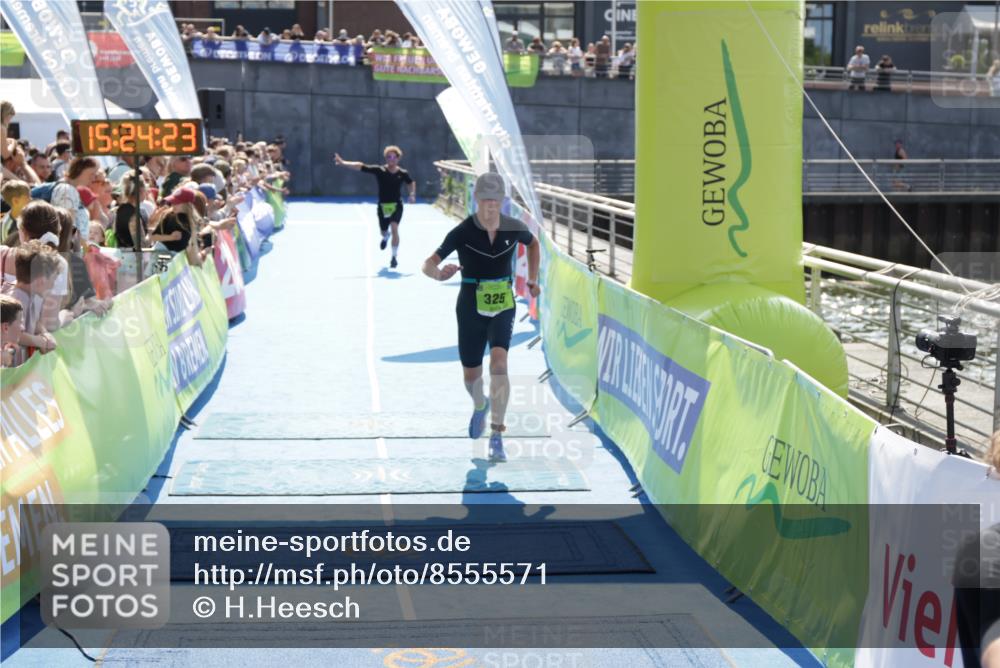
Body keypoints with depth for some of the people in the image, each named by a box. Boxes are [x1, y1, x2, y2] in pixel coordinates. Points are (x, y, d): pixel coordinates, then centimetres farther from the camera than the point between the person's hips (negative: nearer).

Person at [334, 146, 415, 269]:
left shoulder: (402, 173, -5)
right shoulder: (379, 170, -8)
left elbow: (412, 183, 15)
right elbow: (360, 166, -14)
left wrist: (412, 195, -2)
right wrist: (342, 162, -23)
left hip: (396, 205, -1)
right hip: (383, 206, 2)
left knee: (394, 228, -22)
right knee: (383, 231, 16)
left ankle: (394, 257, -10)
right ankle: (385, 237, 58)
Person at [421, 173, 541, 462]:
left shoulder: (514, 228, -6)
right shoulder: (462, 232, -14)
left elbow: (533, 243, 19)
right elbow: (427, 264, -21)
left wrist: (533, 279, 13)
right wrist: (439, 274, -44)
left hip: (503, 307, 0)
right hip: (471, 308, 0)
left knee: (499, 362, -23)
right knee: (471, 375, 10)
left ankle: (497, 436, -19)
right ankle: (480, 406, 49)